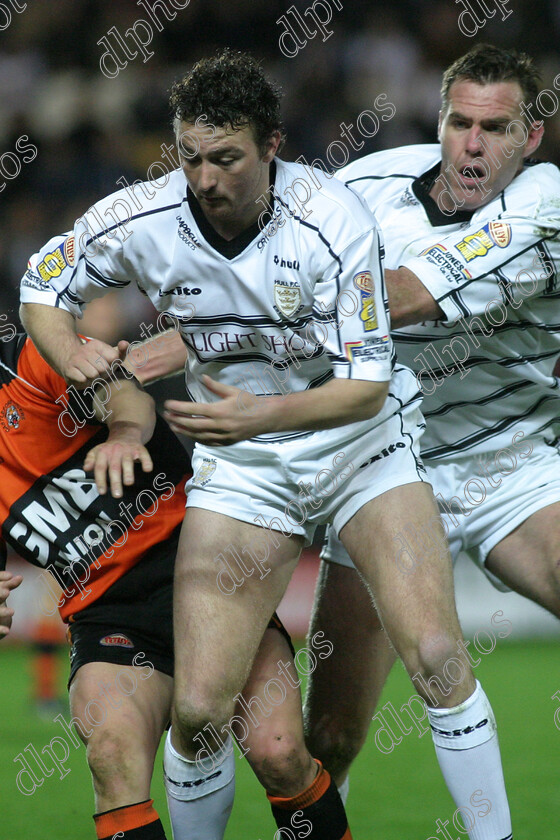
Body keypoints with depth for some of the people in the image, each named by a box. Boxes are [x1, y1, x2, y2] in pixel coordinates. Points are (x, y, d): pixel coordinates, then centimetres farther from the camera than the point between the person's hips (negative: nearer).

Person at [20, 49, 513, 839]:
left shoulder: (335, 220, -20)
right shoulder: (144, 220, -12)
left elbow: (367, 385, -18)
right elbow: (42, 290, 6)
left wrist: (267, 412, -35)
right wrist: (73, 354, -15)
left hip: (360, 440, -2)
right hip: (239, 462, 2)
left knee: (435, 655, -21)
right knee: (198, 708, -11)